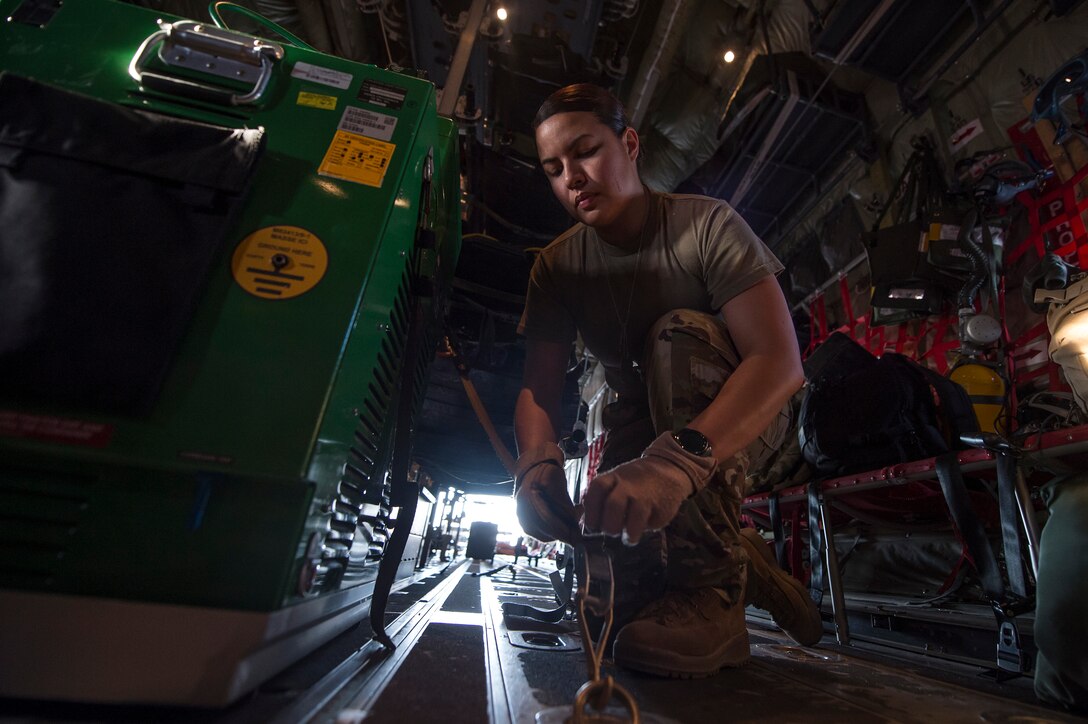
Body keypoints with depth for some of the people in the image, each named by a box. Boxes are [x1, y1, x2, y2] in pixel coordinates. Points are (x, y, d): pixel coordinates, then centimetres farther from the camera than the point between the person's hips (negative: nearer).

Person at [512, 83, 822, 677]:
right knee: (621, 602, -9)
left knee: (679, 332, -33)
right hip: (643, 430, 4)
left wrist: (679, 458, -47)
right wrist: (537, 460, -36)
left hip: (739, 419, -3)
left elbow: (780, 361, -30)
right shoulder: (556, 266, -6)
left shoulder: (707, 224, -17)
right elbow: (537, 390, -13)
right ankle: (740, 562, 20)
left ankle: (712, 586, -26)